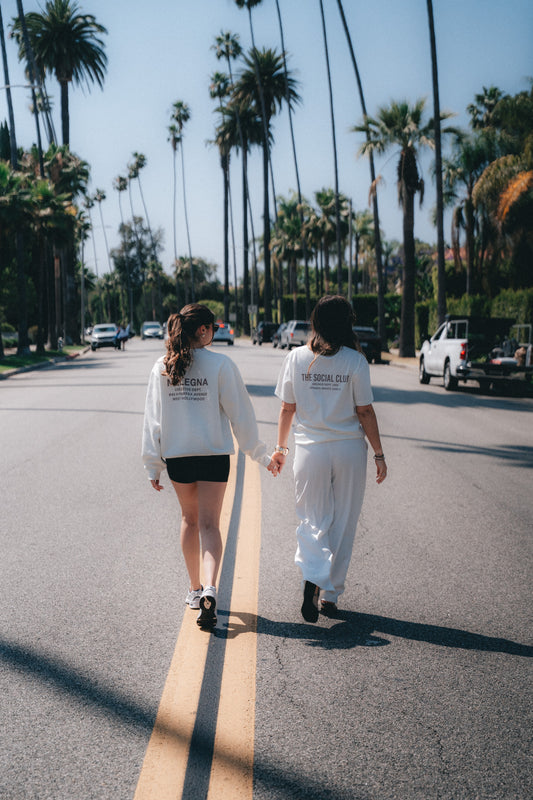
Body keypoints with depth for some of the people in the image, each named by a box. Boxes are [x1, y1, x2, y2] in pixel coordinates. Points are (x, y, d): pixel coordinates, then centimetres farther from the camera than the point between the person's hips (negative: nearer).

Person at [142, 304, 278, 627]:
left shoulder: (162, 367, 1)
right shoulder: (220, 364, -9)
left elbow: (153, 417, 3)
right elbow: (240, 413, -6)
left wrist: (153, 465, 10)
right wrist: (260, 454, 3)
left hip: (176, 455, 3)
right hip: (213, 454, -3)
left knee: (190, 519, 20)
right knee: (209, 524, -1)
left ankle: (195, 588, 28)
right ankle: (209, 589, -20)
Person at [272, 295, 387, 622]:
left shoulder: (296, 358, -2)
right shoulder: (354, 361, -8)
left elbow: (287, 408, 3)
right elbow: (365, 412, -5)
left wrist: (281, 447, 15)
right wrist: (379, 454, 3)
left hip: (310, 449, 1)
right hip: (349, 449, -1)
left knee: (313, 521, 9)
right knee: (343, 525, 11)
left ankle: (312, 578, -16)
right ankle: (330, 595, 17)